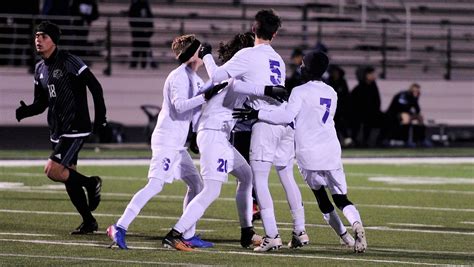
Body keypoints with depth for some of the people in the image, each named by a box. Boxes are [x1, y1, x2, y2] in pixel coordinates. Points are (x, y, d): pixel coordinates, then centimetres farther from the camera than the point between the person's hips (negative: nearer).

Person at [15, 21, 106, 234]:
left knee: (53, 170, -18)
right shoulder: (40, 69, 12)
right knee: (68, 175, 9)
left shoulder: (69, 62, -13)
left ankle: (90, 183, 4)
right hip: (57, 132, 8)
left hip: (75, 129, -8)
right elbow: (41, 103, 16)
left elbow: (95, 87, -12)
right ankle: (88, 222, 18)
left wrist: (100, 118, -13)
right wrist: (25, 111, -5)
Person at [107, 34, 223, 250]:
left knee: (195, 184, 11)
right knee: (155, 184, -18)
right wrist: (205, 97, -33)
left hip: (178, 144, 10)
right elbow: (179, 105, -26)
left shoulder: (194, 78, 16)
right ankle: (120, 228, -21)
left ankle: (188, 236, 15)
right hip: (166, 141, -10)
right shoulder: (178, 77, -13)